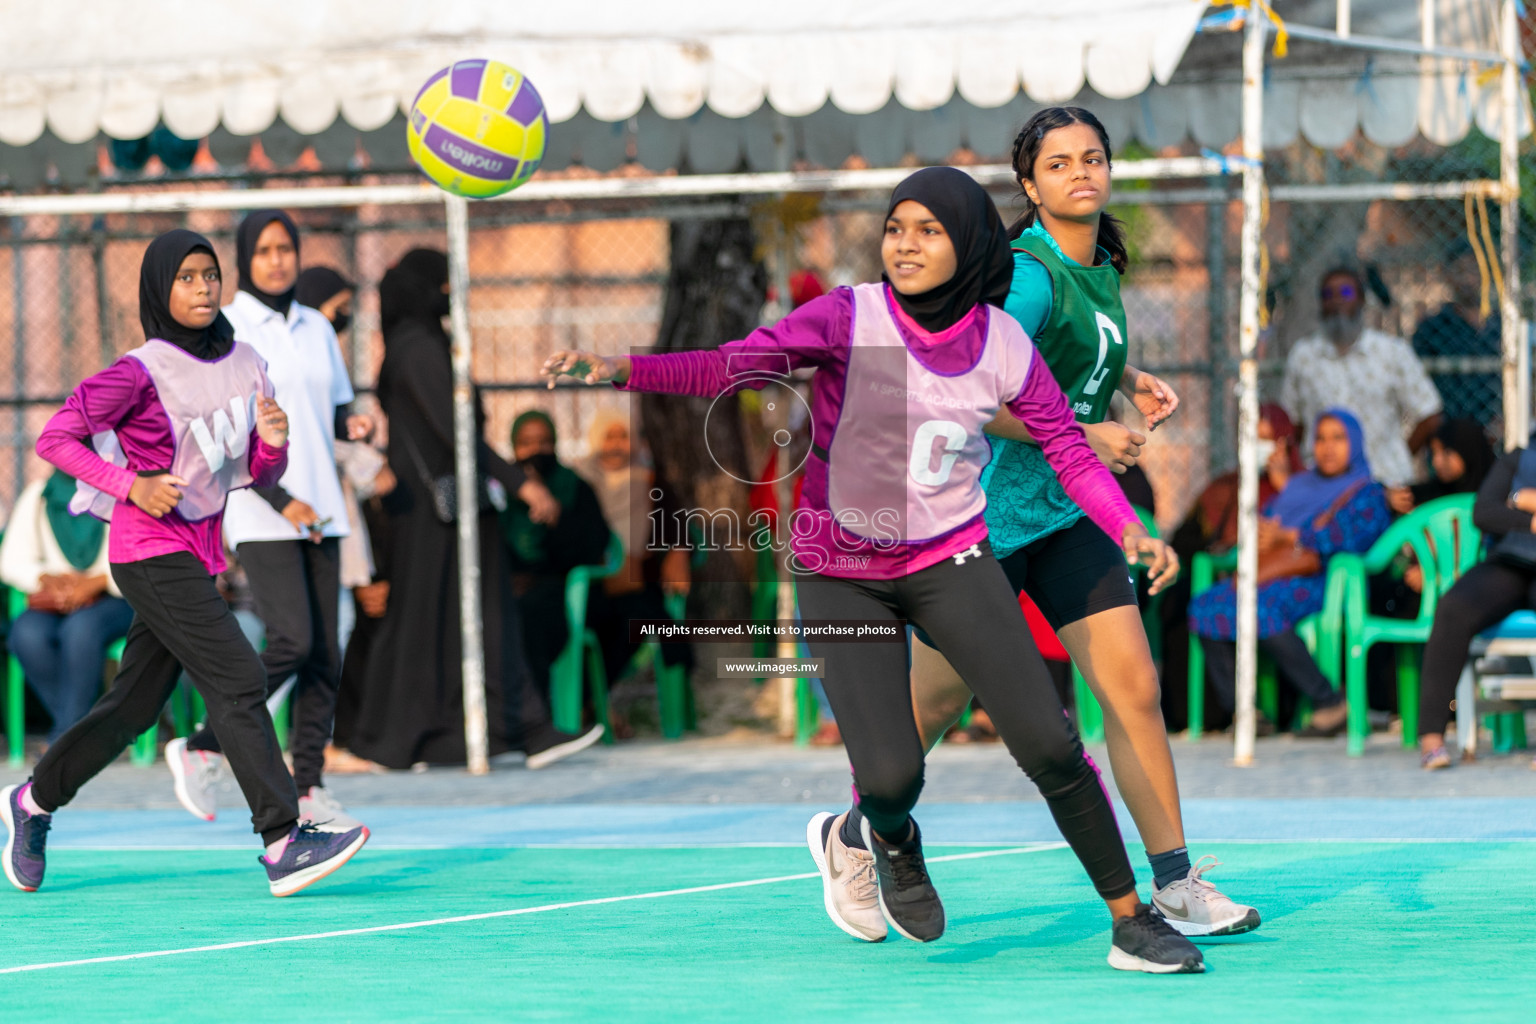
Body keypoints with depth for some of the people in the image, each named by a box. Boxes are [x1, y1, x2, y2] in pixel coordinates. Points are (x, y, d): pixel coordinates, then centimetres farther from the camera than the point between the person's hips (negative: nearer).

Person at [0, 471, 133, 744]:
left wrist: (97, 582, -23)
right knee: (26, 634, -31)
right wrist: (46, 578, -14)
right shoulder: (37, 495, 7)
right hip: (56, 603, 3)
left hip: (114, 601, -3)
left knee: (80, 628, -38)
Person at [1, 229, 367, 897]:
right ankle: (282, 844, -23)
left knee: (136, 704, 14)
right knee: (238, 680, -18)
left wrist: (272, 441, -10)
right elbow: (55, 439, -9)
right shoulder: (140, 373, -13)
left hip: (199, 553, 8)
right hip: (150, 552, -8)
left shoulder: (246, 366, 6)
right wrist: (132, 486, -19)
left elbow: (261, 476, 12)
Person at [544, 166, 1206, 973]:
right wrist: (619, 370, -36)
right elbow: (730, 368, -21)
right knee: (890, 777, -15)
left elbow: (1067, 446, 4)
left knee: (1047, 742, -10)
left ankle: (1131, 921, 6)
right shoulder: (849, 319, -14)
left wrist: (1127, 527, -10)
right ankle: (893, 841, 25)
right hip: (841, 575, -2)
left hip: (951, 561, 2)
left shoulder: (1002, 345, -5)